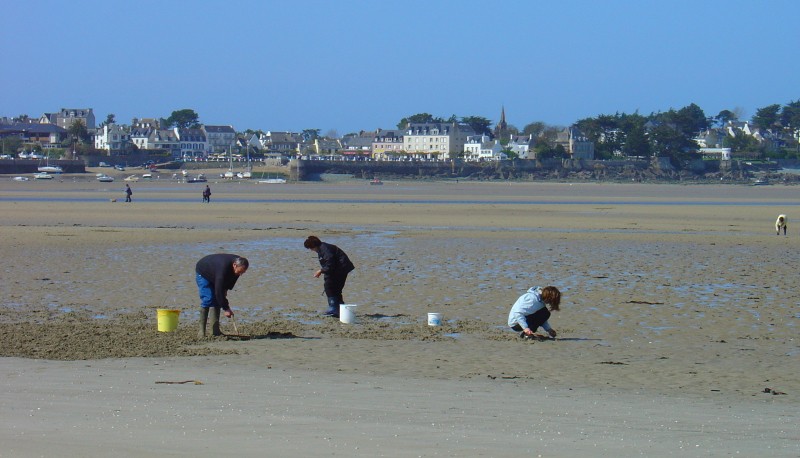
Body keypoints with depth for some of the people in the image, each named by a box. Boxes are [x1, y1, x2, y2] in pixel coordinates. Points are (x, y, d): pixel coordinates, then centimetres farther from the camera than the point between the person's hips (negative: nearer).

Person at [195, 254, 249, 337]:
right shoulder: (223, 268, -43)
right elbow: (219, 290, -41)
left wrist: (226, 289, -8)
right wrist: (226, 309, -38)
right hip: (203, 273, -8)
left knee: (217, 301, -1)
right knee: (207, 300, -19)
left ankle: (215, 330, 0)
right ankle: (202, 330, -17)